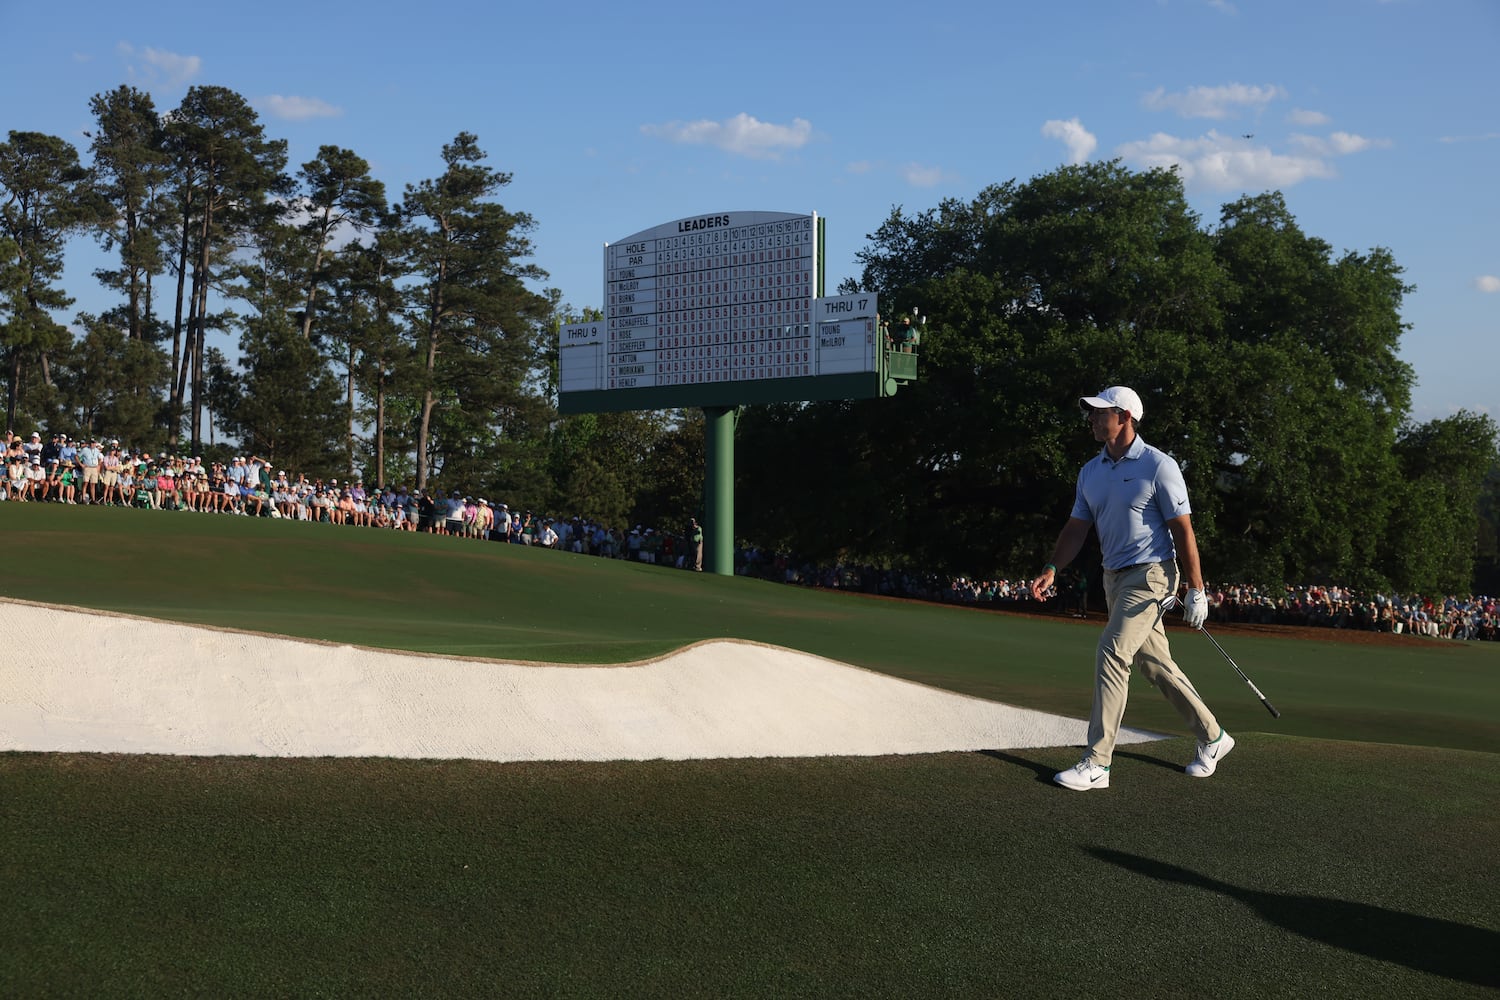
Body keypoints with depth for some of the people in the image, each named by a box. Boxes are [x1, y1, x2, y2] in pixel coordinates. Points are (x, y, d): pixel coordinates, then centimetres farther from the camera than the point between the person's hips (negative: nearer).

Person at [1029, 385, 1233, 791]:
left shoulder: (1158, 466, -11)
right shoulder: (1090, 472, 9)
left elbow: (1183, 530, -11)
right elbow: (1077, 527, 12)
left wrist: (1196, 590, -12)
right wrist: (1052, 569, -2)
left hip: (1150, 574, -8)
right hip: (1114, 576, 8)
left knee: (1111, 653, -18)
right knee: (1154, 663, 13)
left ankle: (1097, 763, -16)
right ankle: (1212, 738, 29)